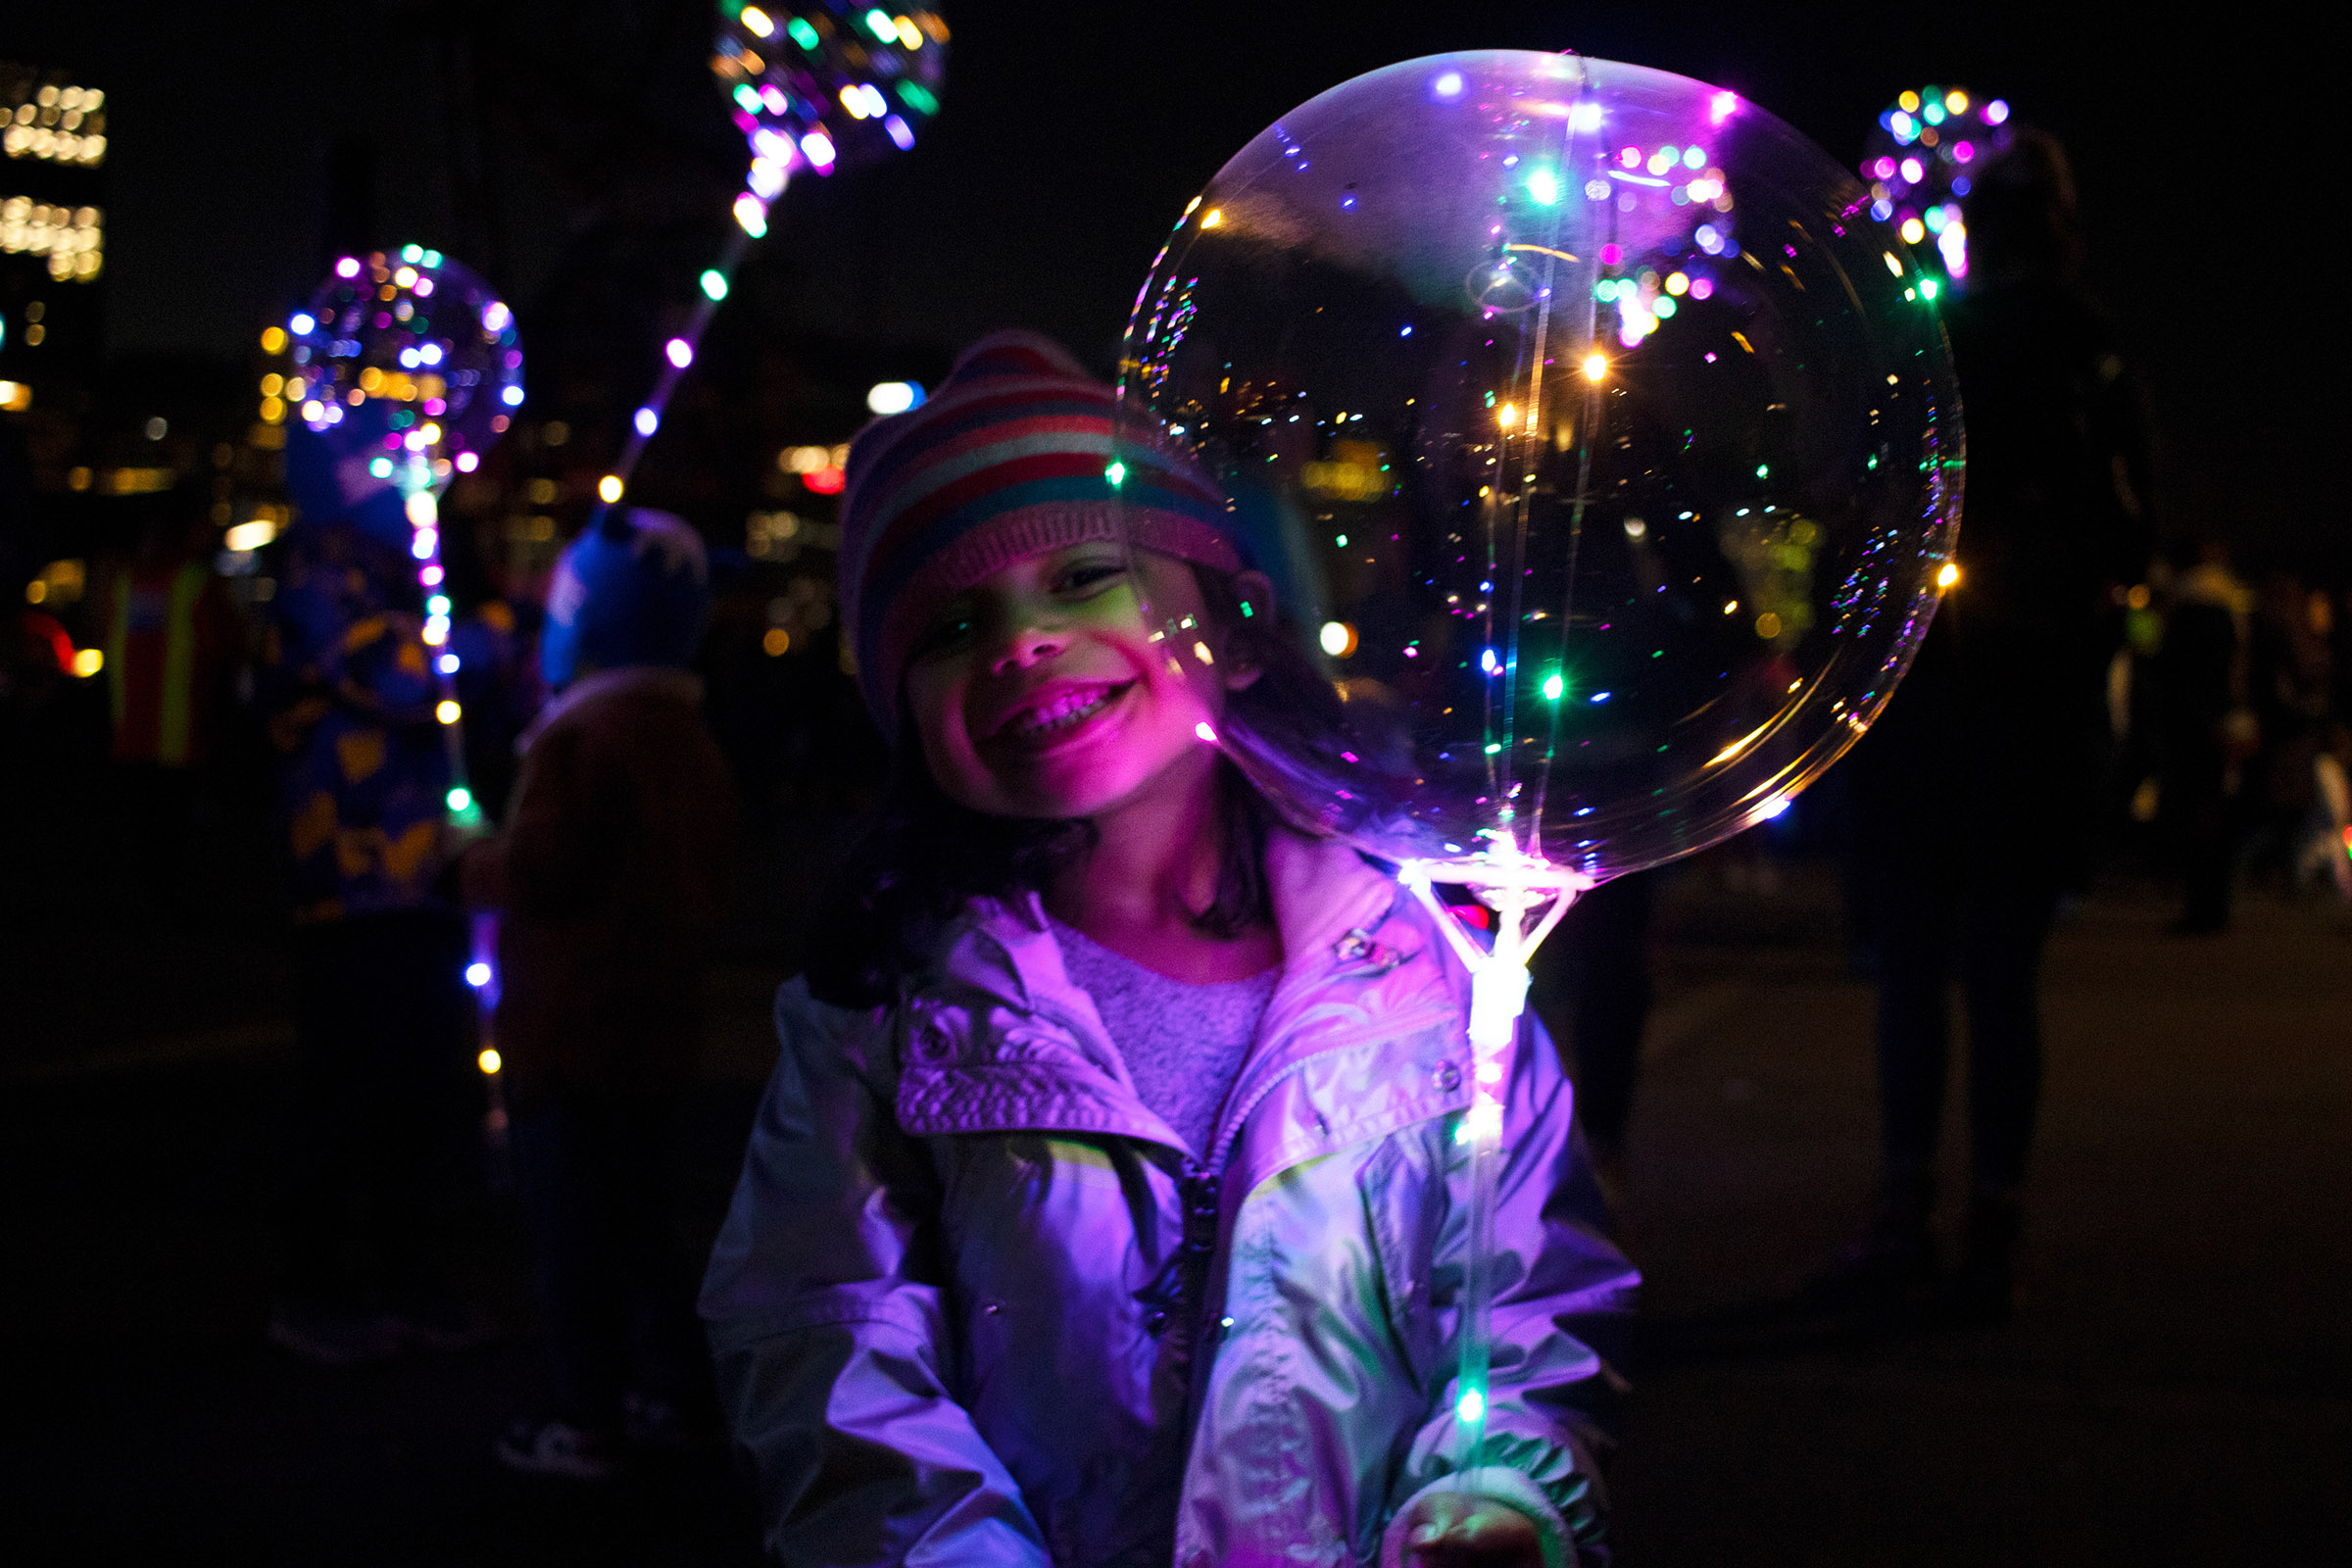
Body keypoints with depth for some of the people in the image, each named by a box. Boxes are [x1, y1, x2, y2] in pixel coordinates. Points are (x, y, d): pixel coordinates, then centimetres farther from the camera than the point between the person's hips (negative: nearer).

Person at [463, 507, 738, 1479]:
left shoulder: (578, 739, -18)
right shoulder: (689, 740, 8)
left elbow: (538, 872, -20)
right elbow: (707, 880, 14)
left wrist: (477, 866, -1)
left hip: (569, 1029, -8)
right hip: (654, 1023, 8)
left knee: (571, 1225, 1)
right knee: (637, 1213, 18)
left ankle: (589, 1421, 6)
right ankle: (667, 1389, 24)